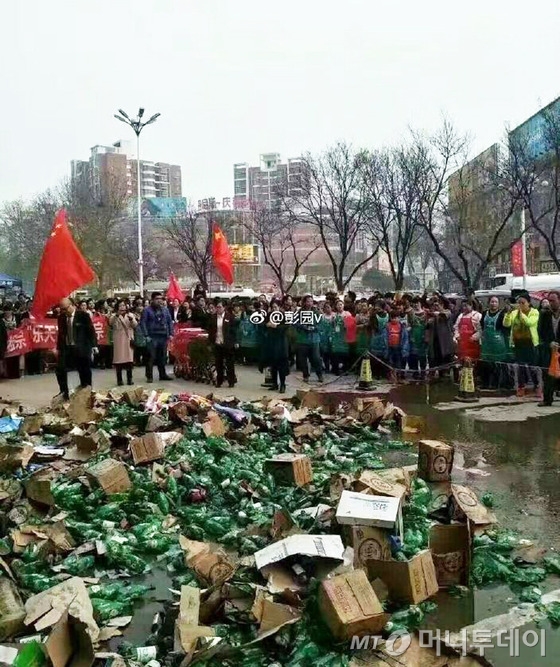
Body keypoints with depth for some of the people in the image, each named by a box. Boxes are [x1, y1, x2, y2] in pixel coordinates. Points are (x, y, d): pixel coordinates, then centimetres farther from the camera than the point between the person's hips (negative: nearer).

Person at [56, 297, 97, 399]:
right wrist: (59, 348, 12)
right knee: (60, 370, -2)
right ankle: (64, 394, 11)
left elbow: (91, 331, -4)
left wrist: (94, 346, -8)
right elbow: (60, 333, 14)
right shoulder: (61, 318, 7)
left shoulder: (83, 315, -6)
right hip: (66, 349, 4)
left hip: (81, 349, -4)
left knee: (85, 373, 4)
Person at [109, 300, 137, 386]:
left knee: (129, 358, 0)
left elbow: (135, 325, 1)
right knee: (119, 359, -4)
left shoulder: (130, 315, 13)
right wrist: (117, 315, -30)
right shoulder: (114, 316, 6)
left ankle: (129, 379, 7)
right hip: (118, 340, -2)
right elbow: (110, 322, -15)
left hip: (128, 339, 2)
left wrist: (131, 319, -18)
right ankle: (119, 380, 1)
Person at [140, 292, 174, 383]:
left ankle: (162, 374, 18)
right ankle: (149, 376, 0)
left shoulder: (165, 310, 14)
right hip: (152, 337, -4)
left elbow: (169, 322, 16)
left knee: (162, 357, 9)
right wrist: (146, 335, -11)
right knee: (151, 357, -5)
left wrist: (170, 334, 6)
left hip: (163, 337, 4)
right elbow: (143, 323, -4)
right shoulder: (147, 310, 1)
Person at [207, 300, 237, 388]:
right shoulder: (212, 318, 6)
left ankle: (231, 381, 12)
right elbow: (210, 331, 9)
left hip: (228, 344, -3)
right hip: (217, 344, 3)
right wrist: (210, 342, 4)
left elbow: (233, 330, -2)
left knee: (229, 364, 3)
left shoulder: (229, 317, -3)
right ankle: (219, 381, 18)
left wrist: (234, 342, -6)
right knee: (218, 364, 9)